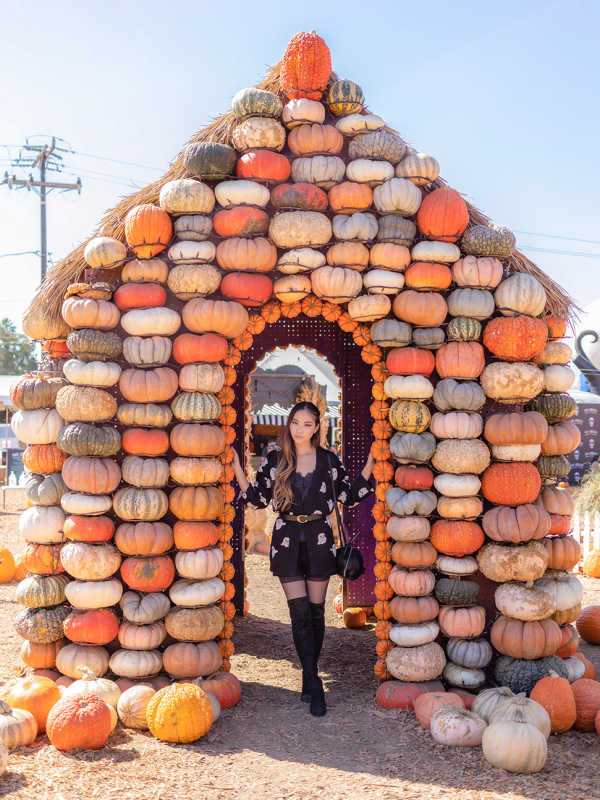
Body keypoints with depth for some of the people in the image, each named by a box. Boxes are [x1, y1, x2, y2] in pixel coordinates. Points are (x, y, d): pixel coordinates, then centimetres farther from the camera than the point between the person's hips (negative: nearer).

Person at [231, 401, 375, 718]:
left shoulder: (329, 460, 2)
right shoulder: (275, 461, 3)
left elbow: (349, 496, 6)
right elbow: (257, 499, 5)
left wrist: (369, 466, -1)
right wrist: (237, 469, -4)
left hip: (318, 542, 1)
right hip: (288, 542, -1)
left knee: (316, 611, 6)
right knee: (300, 612, -7)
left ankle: (308, 679, 23)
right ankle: (316, 690, -4)